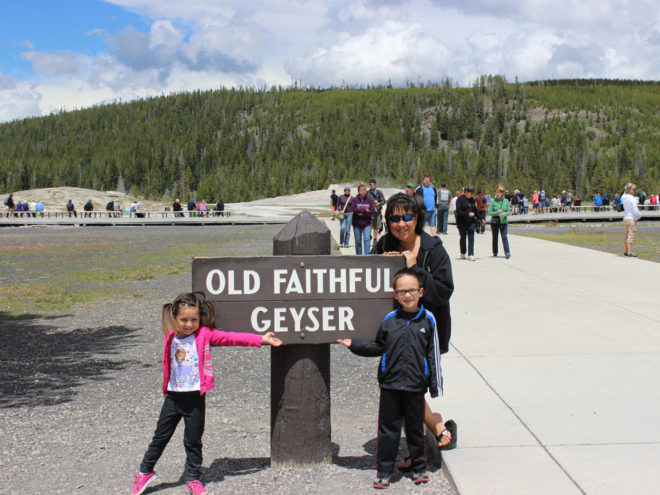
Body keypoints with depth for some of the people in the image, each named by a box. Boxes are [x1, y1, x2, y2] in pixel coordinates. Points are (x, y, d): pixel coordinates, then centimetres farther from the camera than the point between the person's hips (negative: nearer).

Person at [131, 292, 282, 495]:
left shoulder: (204, 335, -7)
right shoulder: (170, 338, 2)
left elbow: (230, 338, -12)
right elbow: (168, 365, 14)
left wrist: (260, 339, -16)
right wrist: (165, 387, 11)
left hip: (195, 397, -3)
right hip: (173, 396, 3)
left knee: (193, 440, 7)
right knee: (160, 436, 13)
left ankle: (193, 478, 23)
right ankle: (145, 472, 30)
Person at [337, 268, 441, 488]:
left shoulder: (428, 320, -3)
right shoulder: (388, 321, 0)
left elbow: (433, 354, 1)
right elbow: (378, 348, 12)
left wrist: (436, 386, 0)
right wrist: (354, 344, 1)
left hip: (416, 386, -1)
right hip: (390, 385, 1)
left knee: (415, 429, 13)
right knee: (388, 429, 8)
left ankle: (419, 467, 31)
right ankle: (384, 471, 20)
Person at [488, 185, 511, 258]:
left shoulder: (506, 201, 4)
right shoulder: (493, 201, 0)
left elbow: (509, 211, 5)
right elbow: (489, 212, -3)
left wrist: (505, 213, -18)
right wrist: (497, 212, -19)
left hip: (503, 221, 0)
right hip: (495, 222, 0)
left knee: (504, 237, -9)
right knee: (495, 237, 7)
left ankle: (507, 252, -11)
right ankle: (495, 253, 16)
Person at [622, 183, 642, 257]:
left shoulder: (624, 197, 3)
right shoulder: (632, 199, -17)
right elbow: (635, 211, -17)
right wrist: (640, 215, 2)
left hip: (625, 218, 8)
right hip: (632, 219, -8)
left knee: (625, 236, 14)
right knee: (631, 236, -4)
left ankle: (625, 251, 22)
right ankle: (629, 253, -4)